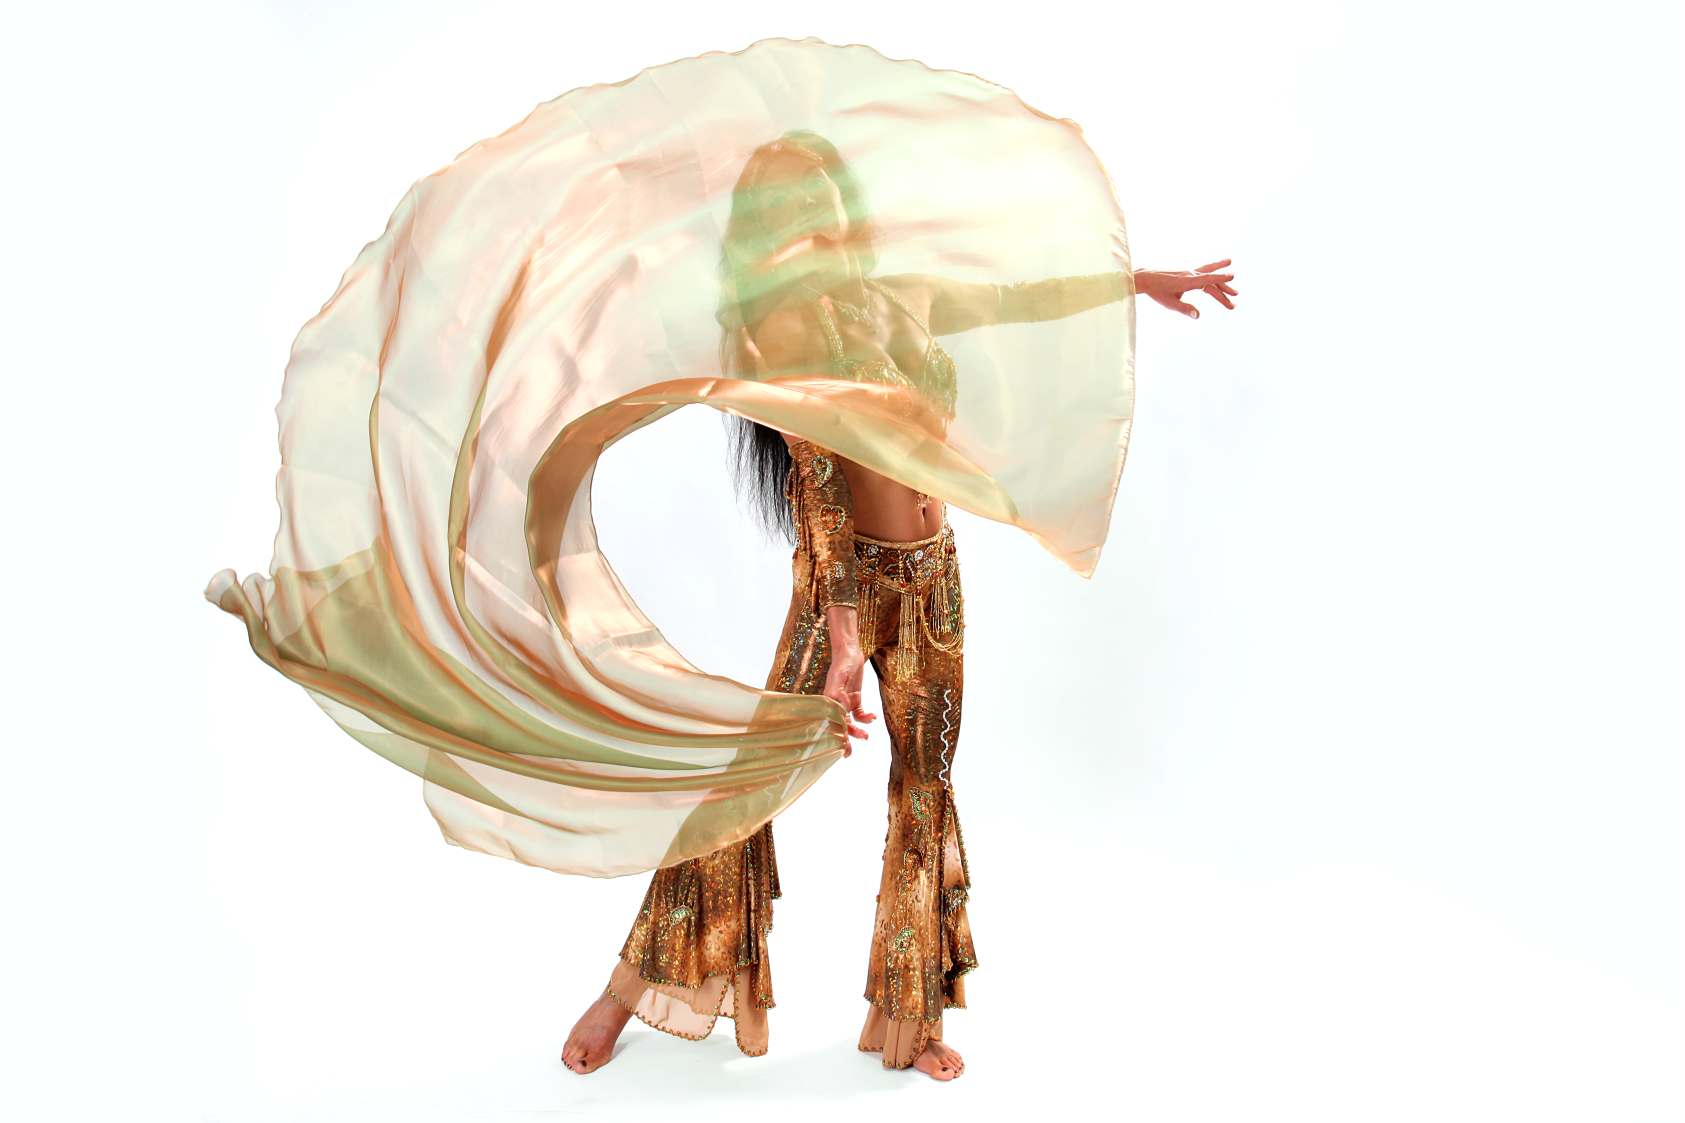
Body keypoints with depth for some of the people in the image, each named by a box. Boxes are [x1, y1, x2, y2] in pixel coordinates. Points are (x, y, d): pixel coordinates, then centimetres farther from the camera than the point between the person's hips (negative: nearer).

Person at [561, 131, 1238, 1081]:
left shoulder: (906, 300, 6)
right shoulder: (786, 328, -12)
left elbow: (1026, 299, 22)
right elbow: (816, 485, -21)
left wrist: (1144, 279, 32)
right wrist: (843, 639, -26)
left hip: (935, 576, 6)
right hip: (850, 577, -6)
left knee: (928, 786, 10)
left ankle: (910, 1018, 24)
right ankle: (636, 986, 14)